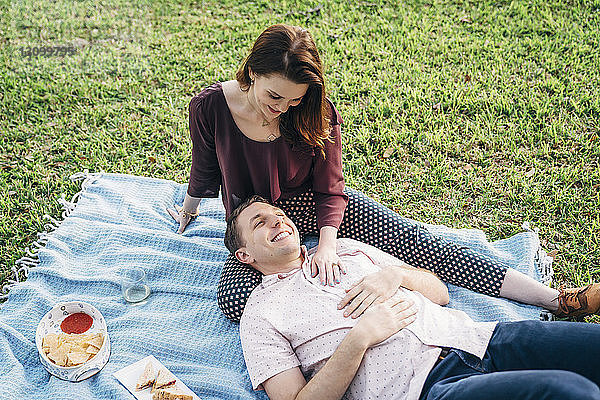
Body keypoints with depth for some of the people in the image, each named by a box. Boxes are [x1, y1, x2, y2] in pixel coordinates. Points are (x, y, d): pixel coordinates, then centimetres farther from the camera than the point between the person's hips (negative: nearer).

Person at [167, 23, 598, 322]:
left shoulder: (317, 113, -18)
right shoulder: (209, 107, -20)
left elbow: (329, 188, -12)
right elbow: (205, 171, -1)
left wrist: (327, 244, -29)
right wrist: (188, 212, 14)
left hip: (314, 206, 0)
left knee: (416, 241, -18)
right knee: (234, 296, -34)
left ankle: (556, 300, -18)